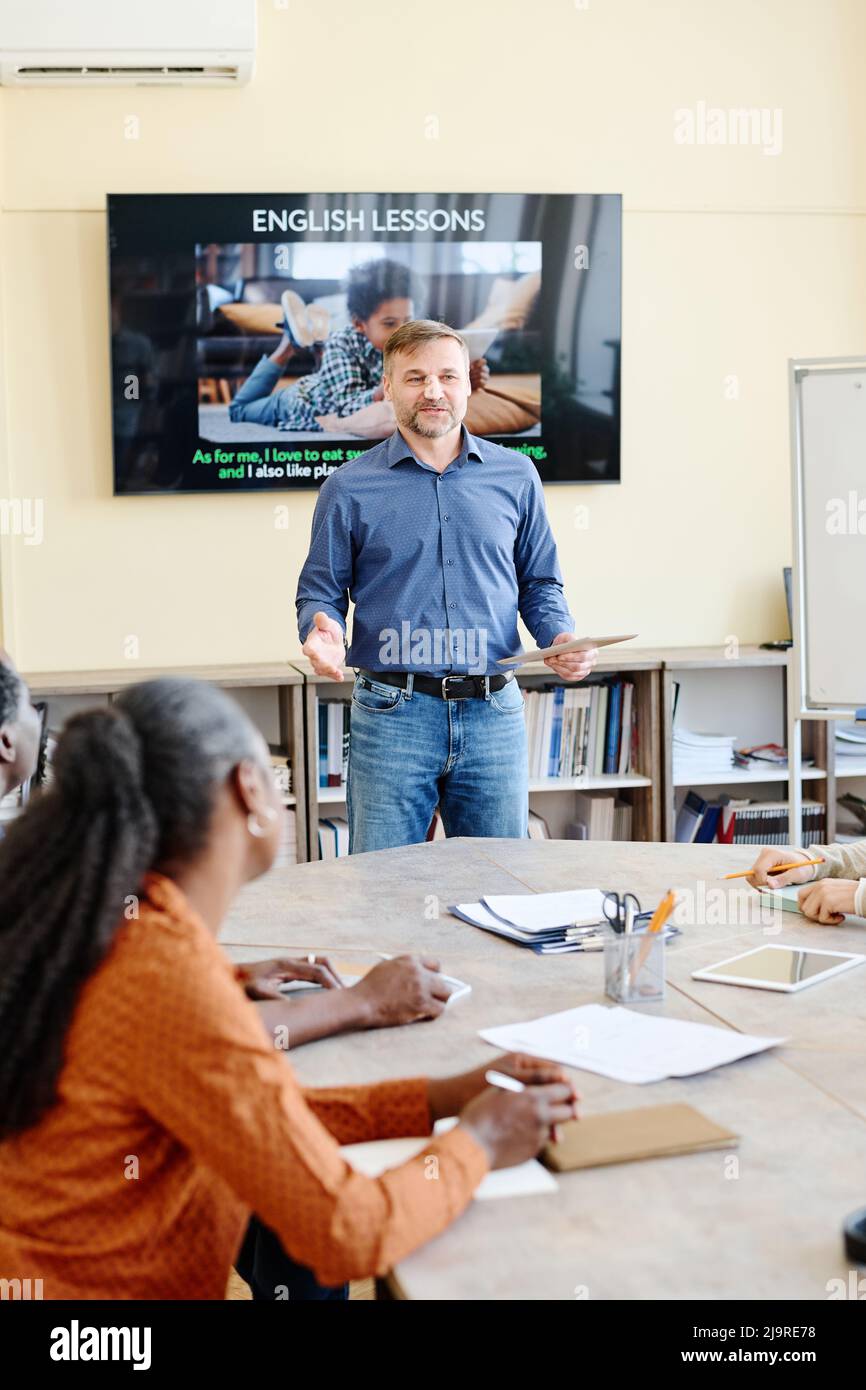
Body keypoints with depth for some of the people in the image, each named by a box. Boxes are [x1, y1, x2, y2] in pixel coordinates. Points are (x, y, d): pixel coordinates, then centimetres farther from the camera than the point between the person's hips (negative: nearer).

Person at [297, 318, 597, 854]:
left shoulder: (515, 475, 10)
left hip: (495, 714, 2)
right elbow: (321, 591, 8)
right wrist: (322, 631, -14)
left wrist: (563, 636, -3)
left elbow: (540, 583, 15)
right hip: (391, 714, -2)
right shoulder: (349, 488, 4)